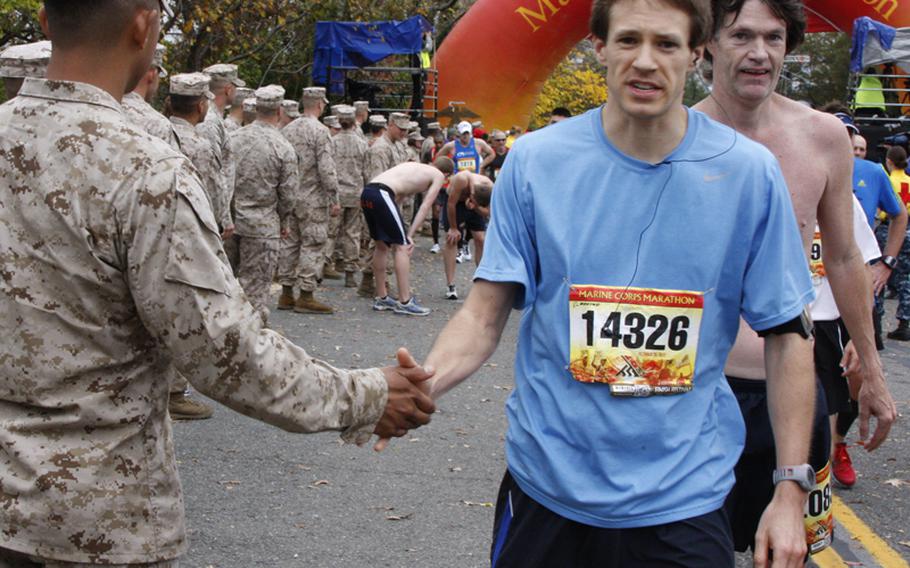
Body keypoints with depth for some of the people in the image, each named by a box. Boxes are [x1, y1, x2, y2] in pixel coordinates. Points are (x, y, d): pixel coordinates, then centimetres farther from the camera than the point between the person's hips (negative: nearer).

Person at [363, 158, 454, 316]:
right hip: (382, 193, -8)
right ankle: (404, 302, -3)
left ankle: (381, 298, 28)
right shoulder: (439, 175, 13)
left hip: (367, 192, 8)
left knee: (382, 245, 20)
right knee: (402, 247, -2)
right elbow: (425, 206, 3)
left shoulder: (414, 167, 33)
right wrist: (410, 235, 2)